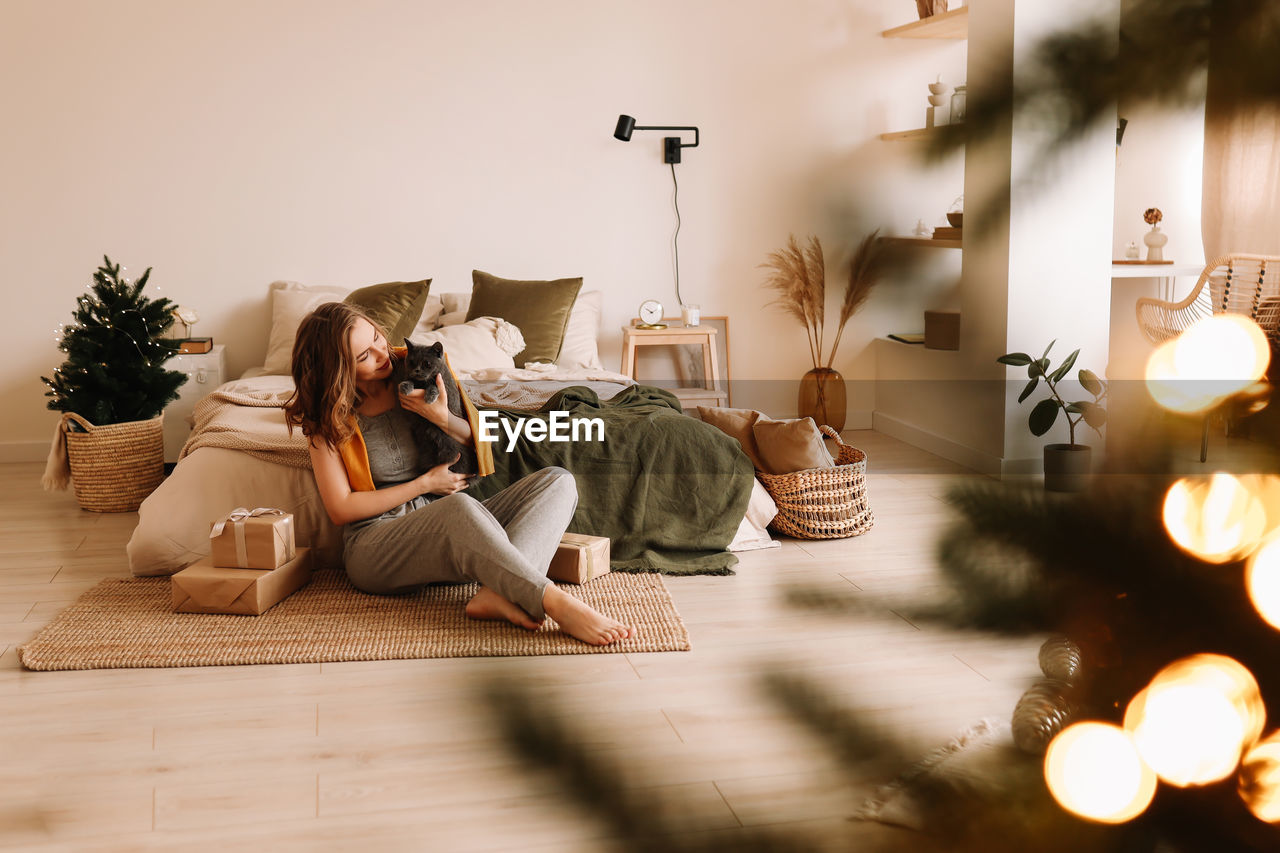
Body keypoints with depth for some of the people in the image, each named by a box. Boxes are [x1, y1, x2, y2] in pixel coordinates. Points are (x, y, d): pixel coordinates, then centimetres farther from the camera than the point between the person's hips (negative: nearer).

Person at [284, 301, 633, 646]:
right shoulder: (328, 418, -1)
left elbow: (479, 442, 13)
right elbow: (340, 510, -5)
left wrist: (443, 418, -9)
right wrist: (425, 484, -7)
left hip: (453, 533, 6)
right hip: (375, 548, -5)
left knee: (557, 481, -15)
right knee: (460, 507, -38)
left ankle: (498, 594, -40)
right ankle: (559, 605, -45)